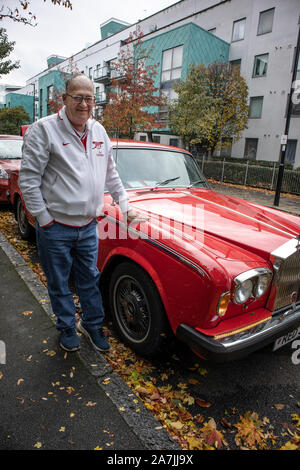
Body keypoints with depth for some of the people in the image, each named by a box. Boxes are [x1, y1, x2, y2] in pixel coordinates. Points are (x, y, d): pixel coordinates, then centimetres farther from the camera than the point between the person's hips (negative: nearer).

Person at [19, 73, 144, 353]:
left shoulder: (99, 131, 8)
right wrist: (44, 219, -13)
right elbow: (28, 179, -12)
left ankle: (92, 324, 36)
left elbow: (111, 174, 17)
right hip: (55, 228, -4)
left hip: (88, 226, 5)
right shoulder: (44, 130, -10)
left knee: (90, 280, 16)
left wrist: (125, 206, 13)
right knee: (59, 284, 13)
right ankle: (67, 328, 35)